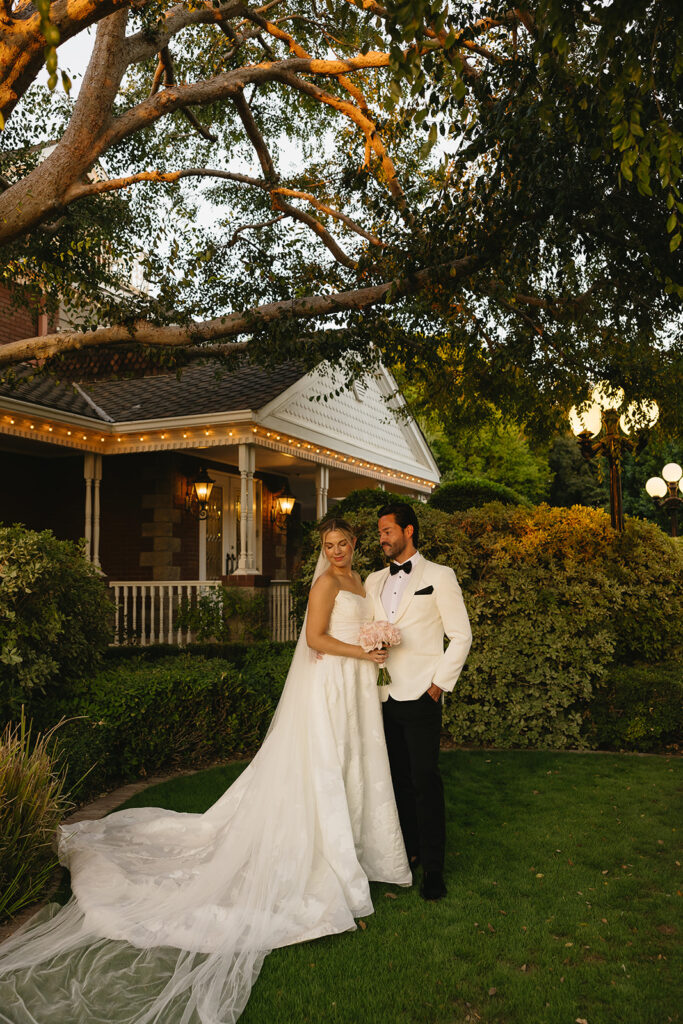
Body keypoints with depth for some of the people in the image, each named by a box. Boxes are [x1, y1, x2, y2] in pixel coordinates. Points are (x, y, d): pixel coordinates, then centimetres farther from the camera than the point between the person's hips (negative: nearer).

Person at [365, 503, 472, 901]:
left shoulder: (439, 577, -1)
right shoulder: (373, 581, 13)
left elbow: (461, 636, -2)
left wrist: (440, 683, -7)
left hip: (420, 695, -5)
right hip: (383, 696, 5)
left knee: (425, 779, -3)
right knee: (398, 777, 12)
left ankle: (433, 867, 6)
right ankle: (408, 850, 25)